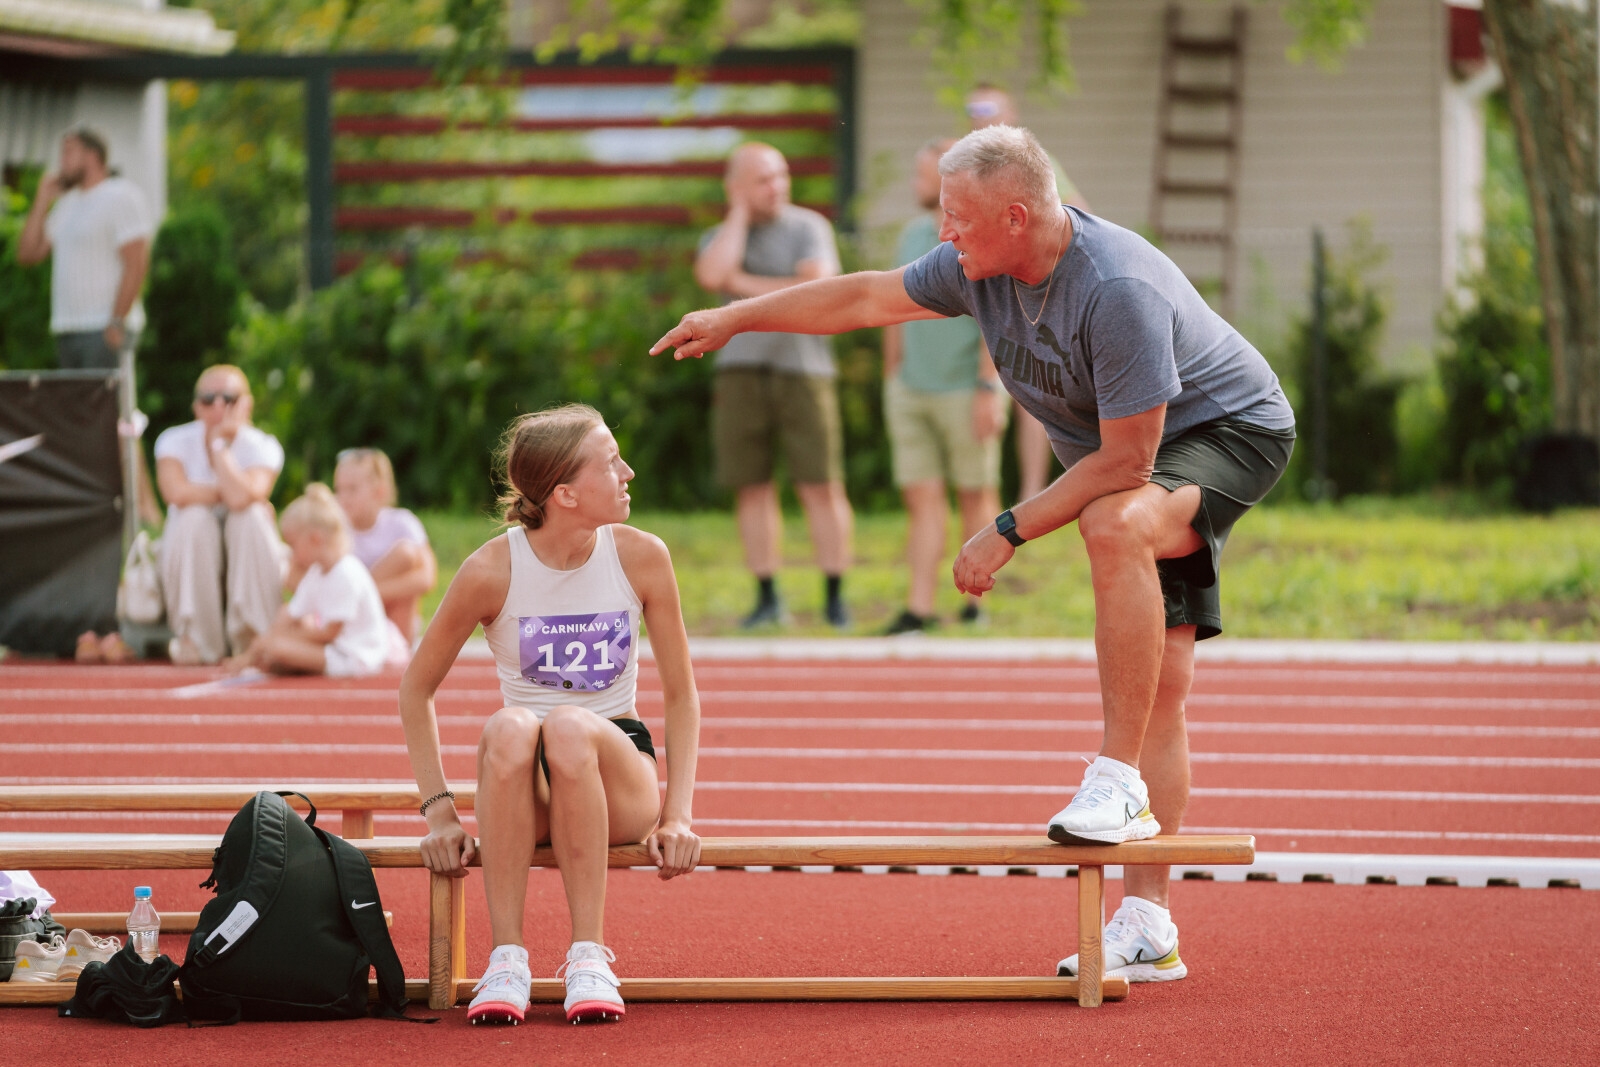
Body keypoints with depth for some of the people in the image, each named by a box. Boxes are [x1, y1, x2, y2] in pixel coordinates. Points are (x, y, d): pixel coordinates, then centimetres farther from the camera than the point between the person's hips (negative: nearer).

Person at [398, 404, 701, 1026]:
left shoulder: (640, 557, -5)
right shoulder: (493, 571, -9)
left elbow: (680, 695, 2)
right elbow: (417, 688, 2)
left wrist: (677, 815, -9)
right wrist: (439, 810, -7)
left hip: (618, 778, 0)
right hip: (521, 789, 0)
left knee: (569, 727, -35)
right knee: (510, 728, -36)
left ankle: (589, 954, -31)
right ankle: (506, 957, -32)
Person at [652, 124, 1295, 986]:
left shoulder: (1118, 292, -33)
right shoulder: (978, 266, -7)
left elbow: (1126, 461, -29)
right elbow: (865, 298, 10)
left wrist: (1008, 531, -21)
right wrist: (734, 318, 19)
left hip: (1231, 431, -8)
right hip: (1131, 454, 8)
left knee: (1117, 523, -38)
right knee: (1159, 682, 0)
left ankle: (1120, 782, -33)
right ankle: (1147, 925, -4)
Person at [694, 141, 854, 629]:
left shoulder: (808, 227, 1)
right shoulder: (719, 237, 9)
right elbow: (713, 276, -14)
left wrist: (747, 285, -8)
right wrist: (741, 211, -5)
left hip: (803, 369, -3)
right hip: (741, 370, 3)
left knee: (821, 487, -5)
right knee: (754, 487, 2)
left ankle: (835, 597, 1)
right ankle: (767, 598, 9)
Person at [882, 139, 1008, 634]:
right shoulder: (914, 234, 9)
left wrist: (989, 390, -20)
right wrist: (891, 381, 15)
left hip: (966, 390, -6)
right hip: (913, 390, 6)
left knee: (975, 495, 5)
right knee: (922, 498, -1)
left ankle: (975, 604, 14)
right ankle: (918, 610, -5)